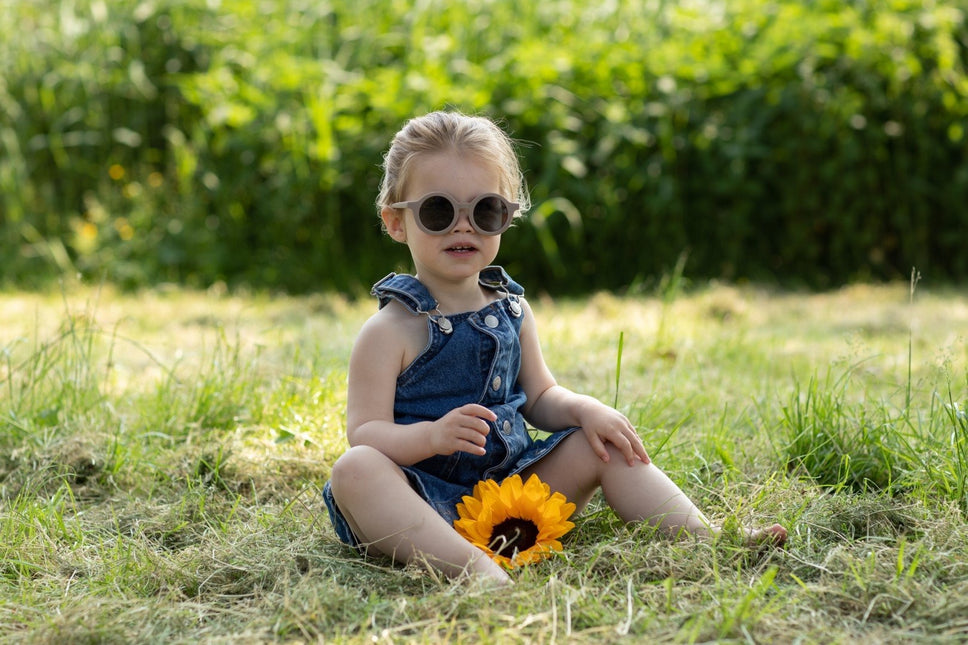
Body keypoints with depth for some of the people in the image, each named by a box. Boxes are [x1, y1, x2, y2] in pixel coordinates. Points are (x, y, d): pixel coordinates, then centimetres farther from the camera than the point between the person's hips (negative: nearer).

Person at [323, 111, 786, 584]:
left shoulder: (511, 311, 10)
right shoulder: (392, 330, -8)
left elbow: (538, 398, 19)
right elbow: (364, 434, -14)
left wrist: (584, 409, -3)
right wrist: (433, 435, -33)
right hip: (429, 502, -6)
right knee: (355, 470, -35)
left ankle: (703, 538, -6)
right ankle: (469, 565, -51)